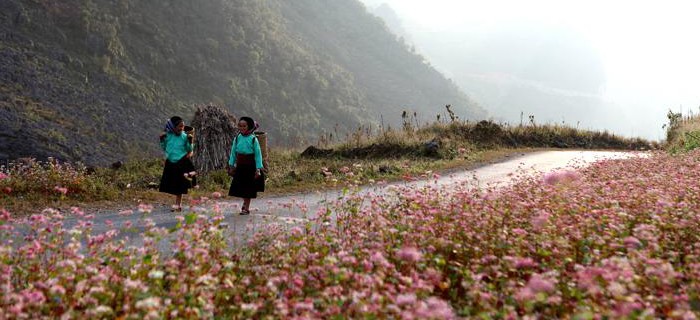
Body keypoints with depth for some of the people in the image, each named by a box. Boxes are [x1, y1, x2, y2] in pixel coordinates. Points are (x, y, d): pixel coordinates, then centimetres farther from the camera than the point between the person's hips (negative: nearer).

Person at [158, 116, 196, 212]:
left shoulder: (184, 136, -7)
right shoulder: (168, 136, -1)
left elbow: (189, 150, -2)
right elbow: (164, 148, 11)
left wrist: (190, 141, -16)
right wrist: (162, 140, -3)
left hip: (182, 163, -3)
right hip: (171, 163, 3)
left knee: (179, 186, 1)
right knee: (173, 185, 9)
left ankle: (178, 204, 9)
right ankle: (178, 204, 23)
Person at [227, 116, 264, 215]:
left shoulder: (253, 139, -10)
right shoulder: (237, 138, 0)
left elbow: (258, 154, -9)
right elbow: (233, 152, 7)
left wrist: (258, 169, -13)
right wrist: (231, 165, 4)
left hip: (250, 166, -3)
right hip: (240, 165, 3)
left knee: (248, 187, 5)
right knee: (240, 186, 10)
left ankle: (246, 208, 16)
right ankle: (245, 202, 36)